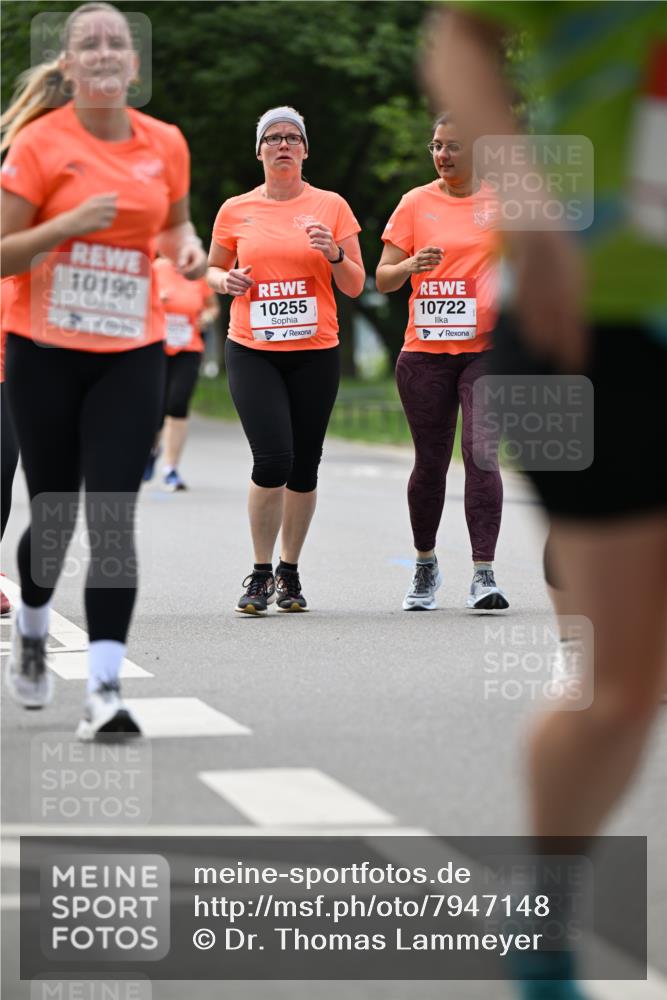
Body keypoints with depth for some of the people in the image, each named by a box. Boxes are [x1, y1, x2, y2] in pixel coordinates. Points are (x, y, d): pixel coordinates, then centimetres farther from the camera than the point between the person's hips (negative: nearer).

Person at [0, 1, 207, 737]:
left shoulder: (165, 145, 4)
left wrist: (186, 247, 0)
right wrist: (70, 223, -22)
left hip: (131, 355, 2)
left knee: (113, 518, -9)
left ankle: (104, 690, -12)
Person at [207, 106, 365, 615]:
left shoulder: (331, 206, 4)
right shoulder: (236, 211, 6)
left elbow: (355, 286, 6)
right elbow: (213, 269, 19)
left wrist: (335, 254, -14)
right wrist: (225, 280, -4)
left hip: (315, 351, 1)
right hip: (252, 352, -1)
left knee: (304, 467, 4)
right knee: (273, 458, -15)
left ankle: (290, 573, 20)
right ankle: (261, 573, -1)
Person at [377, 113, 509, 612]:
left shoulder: (501, 202, 3)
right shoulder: (416, 203, 5)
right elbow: (383, 277, 5)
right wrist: (412, 265, -16)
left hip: (485, 348, -1)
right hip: (425, 350, 1)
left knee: (481, 454, -13)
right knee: (430, 463, 7)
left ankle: (484, 573, -14)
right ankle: (425, 565, 26)